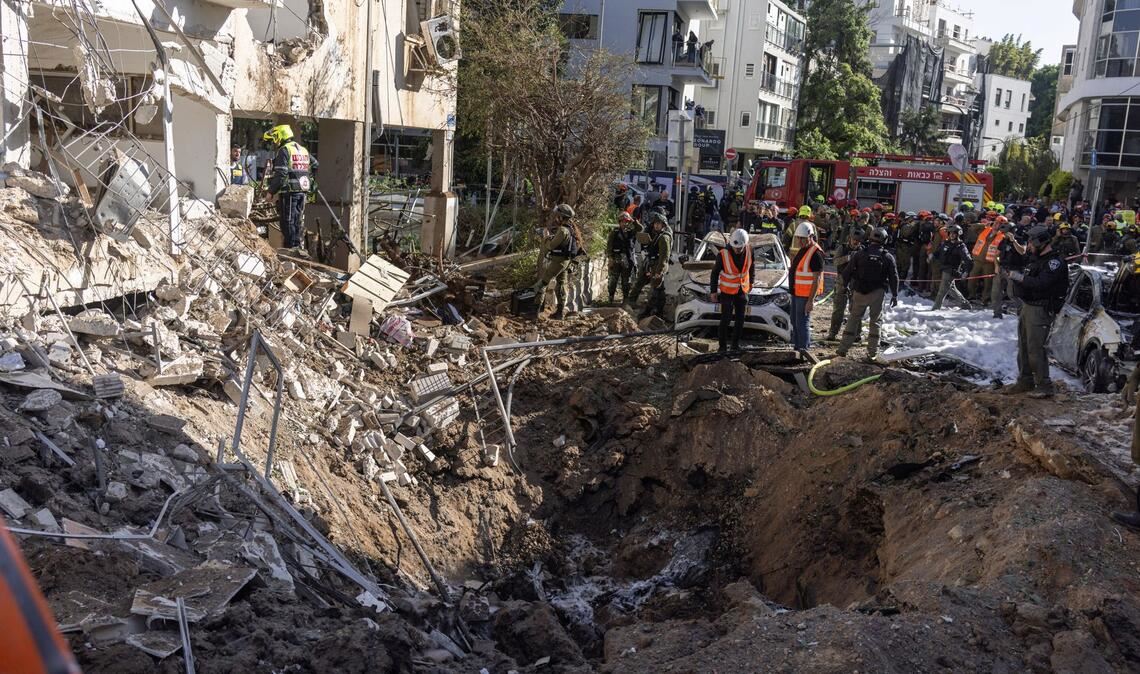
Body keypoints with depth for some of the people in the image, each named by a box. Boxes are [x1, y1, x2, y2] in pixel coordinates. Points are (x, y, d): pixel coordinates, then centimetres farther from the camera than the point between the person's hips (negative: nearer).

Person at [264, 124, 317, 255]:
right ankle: (296, 246, 13)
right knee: (296, 220, 12)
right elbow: (315, 165, 23)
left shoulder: (283, 151, -9)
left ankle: (291, 246, -4)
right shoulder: (303, 150, 16)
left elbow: (280, 174, -16)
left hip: (289, 191, -7)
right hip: (303, 191, 7)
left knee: (288, 220, -3)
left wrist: (271, 191, -11)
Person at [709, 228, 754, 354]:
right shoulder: (723, 254, -21)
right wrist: (713, 291, -4)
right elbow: (715, 272, -8)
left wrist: (750, 282, 18)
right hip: (727, 292, -4)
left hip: (743, 291, 4)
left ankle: (736, 344, 20)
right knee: (726, 319, -2)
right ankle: (723, 346, 7)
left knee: (740, 319, 9)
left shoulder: (749, 251, -11)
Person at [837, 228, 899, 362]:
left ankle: (843, 348, 7)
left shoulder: (860, 254, 0)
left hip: (860, 292, 1)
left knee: (854, 318, 10)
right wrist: (895, 295, 10)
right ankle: (872, 352, 9)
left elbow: (846, 273, 1)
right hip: (878, 293, -1)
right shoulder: (888, 257, 0)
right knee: (875, 321, 9)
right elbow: (894, 277, 2)